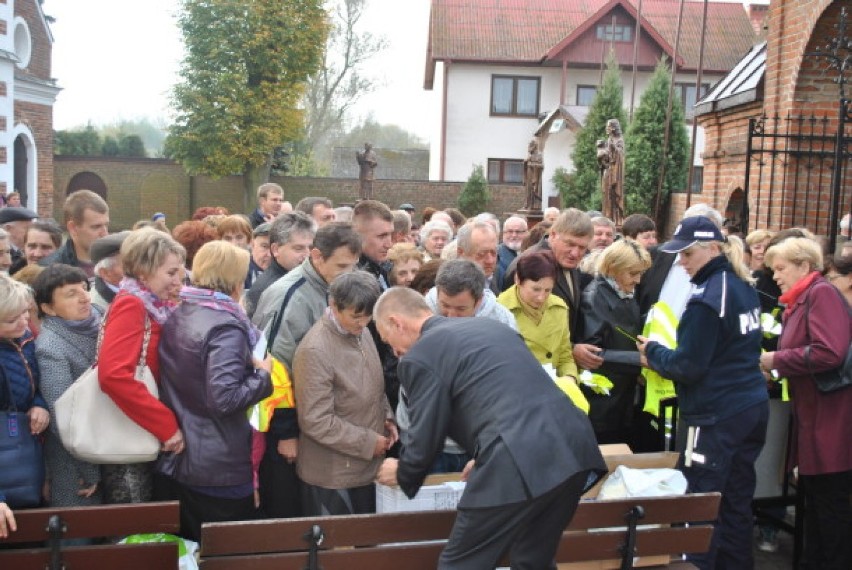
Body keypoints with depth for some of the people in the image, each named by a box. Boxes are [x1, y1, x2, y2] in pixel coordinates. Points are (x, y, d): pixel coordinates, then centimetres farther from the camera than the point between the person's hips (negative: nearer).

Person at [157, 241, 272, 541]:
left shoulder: (176, 317, 6)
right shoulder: (225, 327, -19)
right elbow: (225, 398, -26)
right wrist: (263, 375, -13)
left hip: (177, 460, 8)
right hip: (221, 469, -8)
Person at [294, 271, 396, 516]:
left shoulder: (362, 332, 2)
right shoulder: (315, 351, -23)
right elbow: (316, 421, -23)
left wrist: (386, 417, 1)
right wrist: (368, 442, -17)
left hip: (367, 467, 8)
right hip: (332, 476, -8)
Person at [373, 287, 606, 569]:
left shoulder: (419, 357, 1)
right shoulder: (487, 325, 26)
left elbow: (425, 436, 5)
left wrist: (403, 474, 27)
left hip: (519, 463, -8)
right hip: (572, 444, 8)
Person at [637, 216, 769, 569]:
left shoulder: (706, 298, -18)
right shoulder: (743, 285, 9)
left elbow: (688, 367, -18)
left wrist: (652, 352, -1)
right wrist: (662, 354, 14)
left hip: (718, 414, -9)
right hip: (754, 405, 9)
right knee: (736, 501, 16)